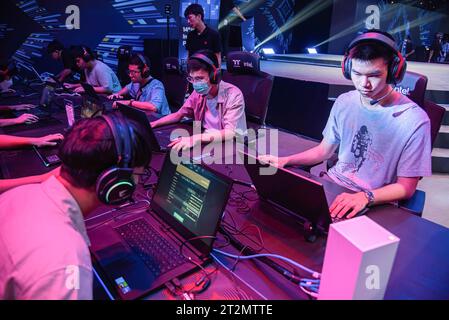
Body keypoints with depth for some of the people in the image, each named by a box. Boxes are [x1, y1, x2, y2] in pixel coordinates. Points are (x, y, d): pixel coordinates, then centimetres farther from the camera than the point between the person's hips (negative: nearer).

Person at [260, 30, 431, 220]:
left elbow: (406, 187, -8)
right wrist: (285, 161, -2)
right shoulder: (344, 102, 2)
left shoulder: (414, 121, -15)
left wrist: (366, 197, -27)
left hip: (375, 205, -5)